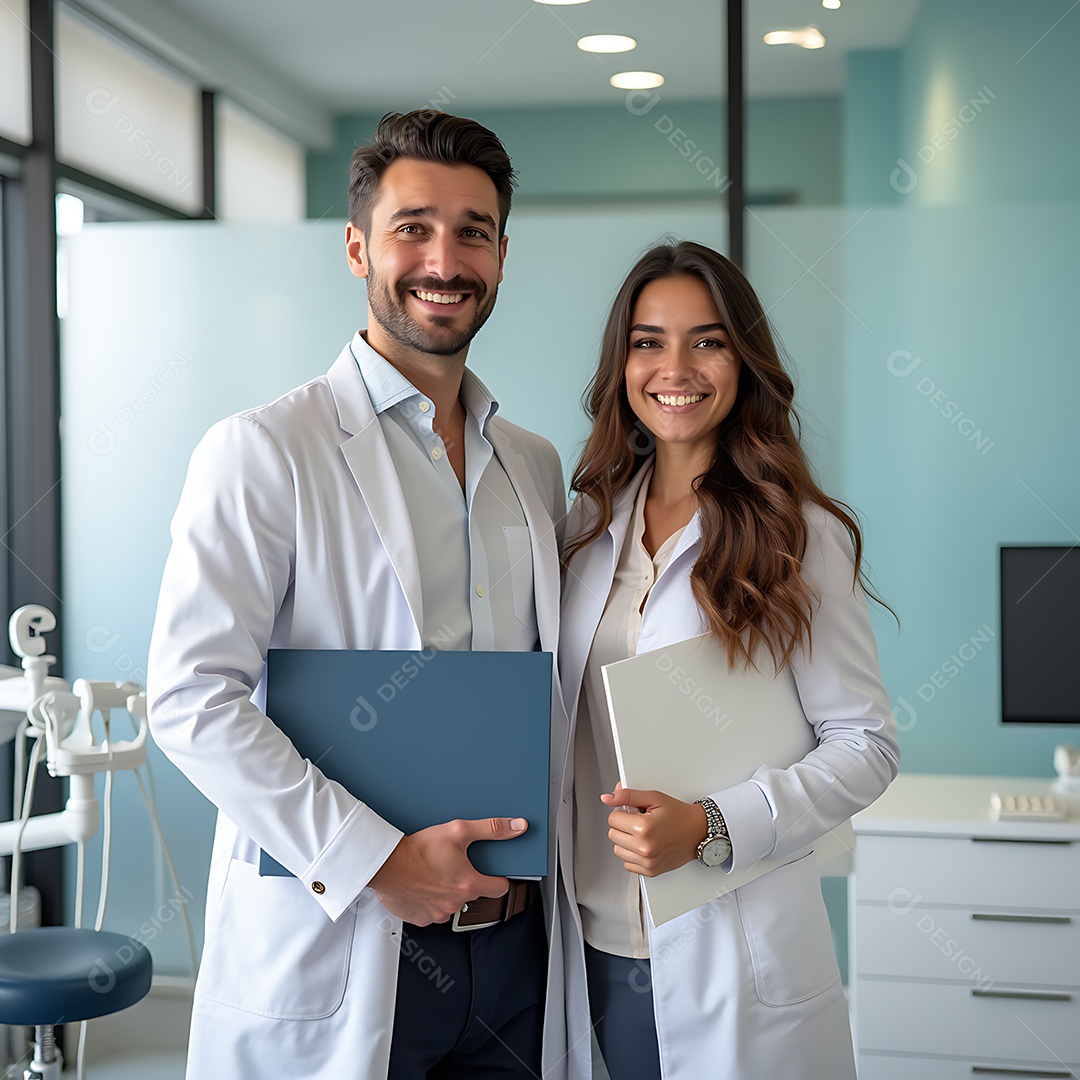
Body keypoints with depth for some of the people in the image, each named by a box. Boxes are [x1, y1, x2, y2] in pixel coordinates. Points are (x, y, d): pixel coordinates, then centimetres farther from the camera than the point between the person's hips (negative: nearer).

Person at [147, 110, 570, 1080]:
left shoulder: (536, 466, 11)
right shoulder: (263, 451, -7)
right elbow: (192, 698, -15)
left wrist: (537, 848, 3)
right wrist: (376, 857, -18)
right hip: (335, 952, -5)